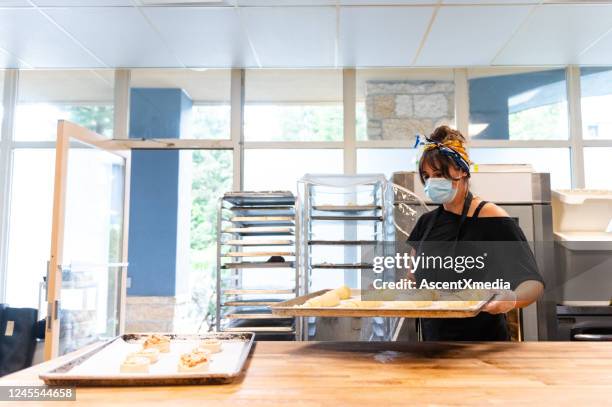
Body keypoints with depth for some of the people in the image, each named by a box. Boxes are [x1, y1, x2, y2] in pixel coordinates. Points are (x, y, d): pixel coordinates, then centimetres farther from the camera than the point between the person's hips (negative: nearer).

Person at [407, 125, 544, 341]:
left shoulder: (491, 218, -14)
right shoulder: (427, 221, 4)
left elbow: (532, 281, -17)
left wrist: (512, 299, -38)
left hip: (481, 338, -5)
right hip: (433, 336, 6)